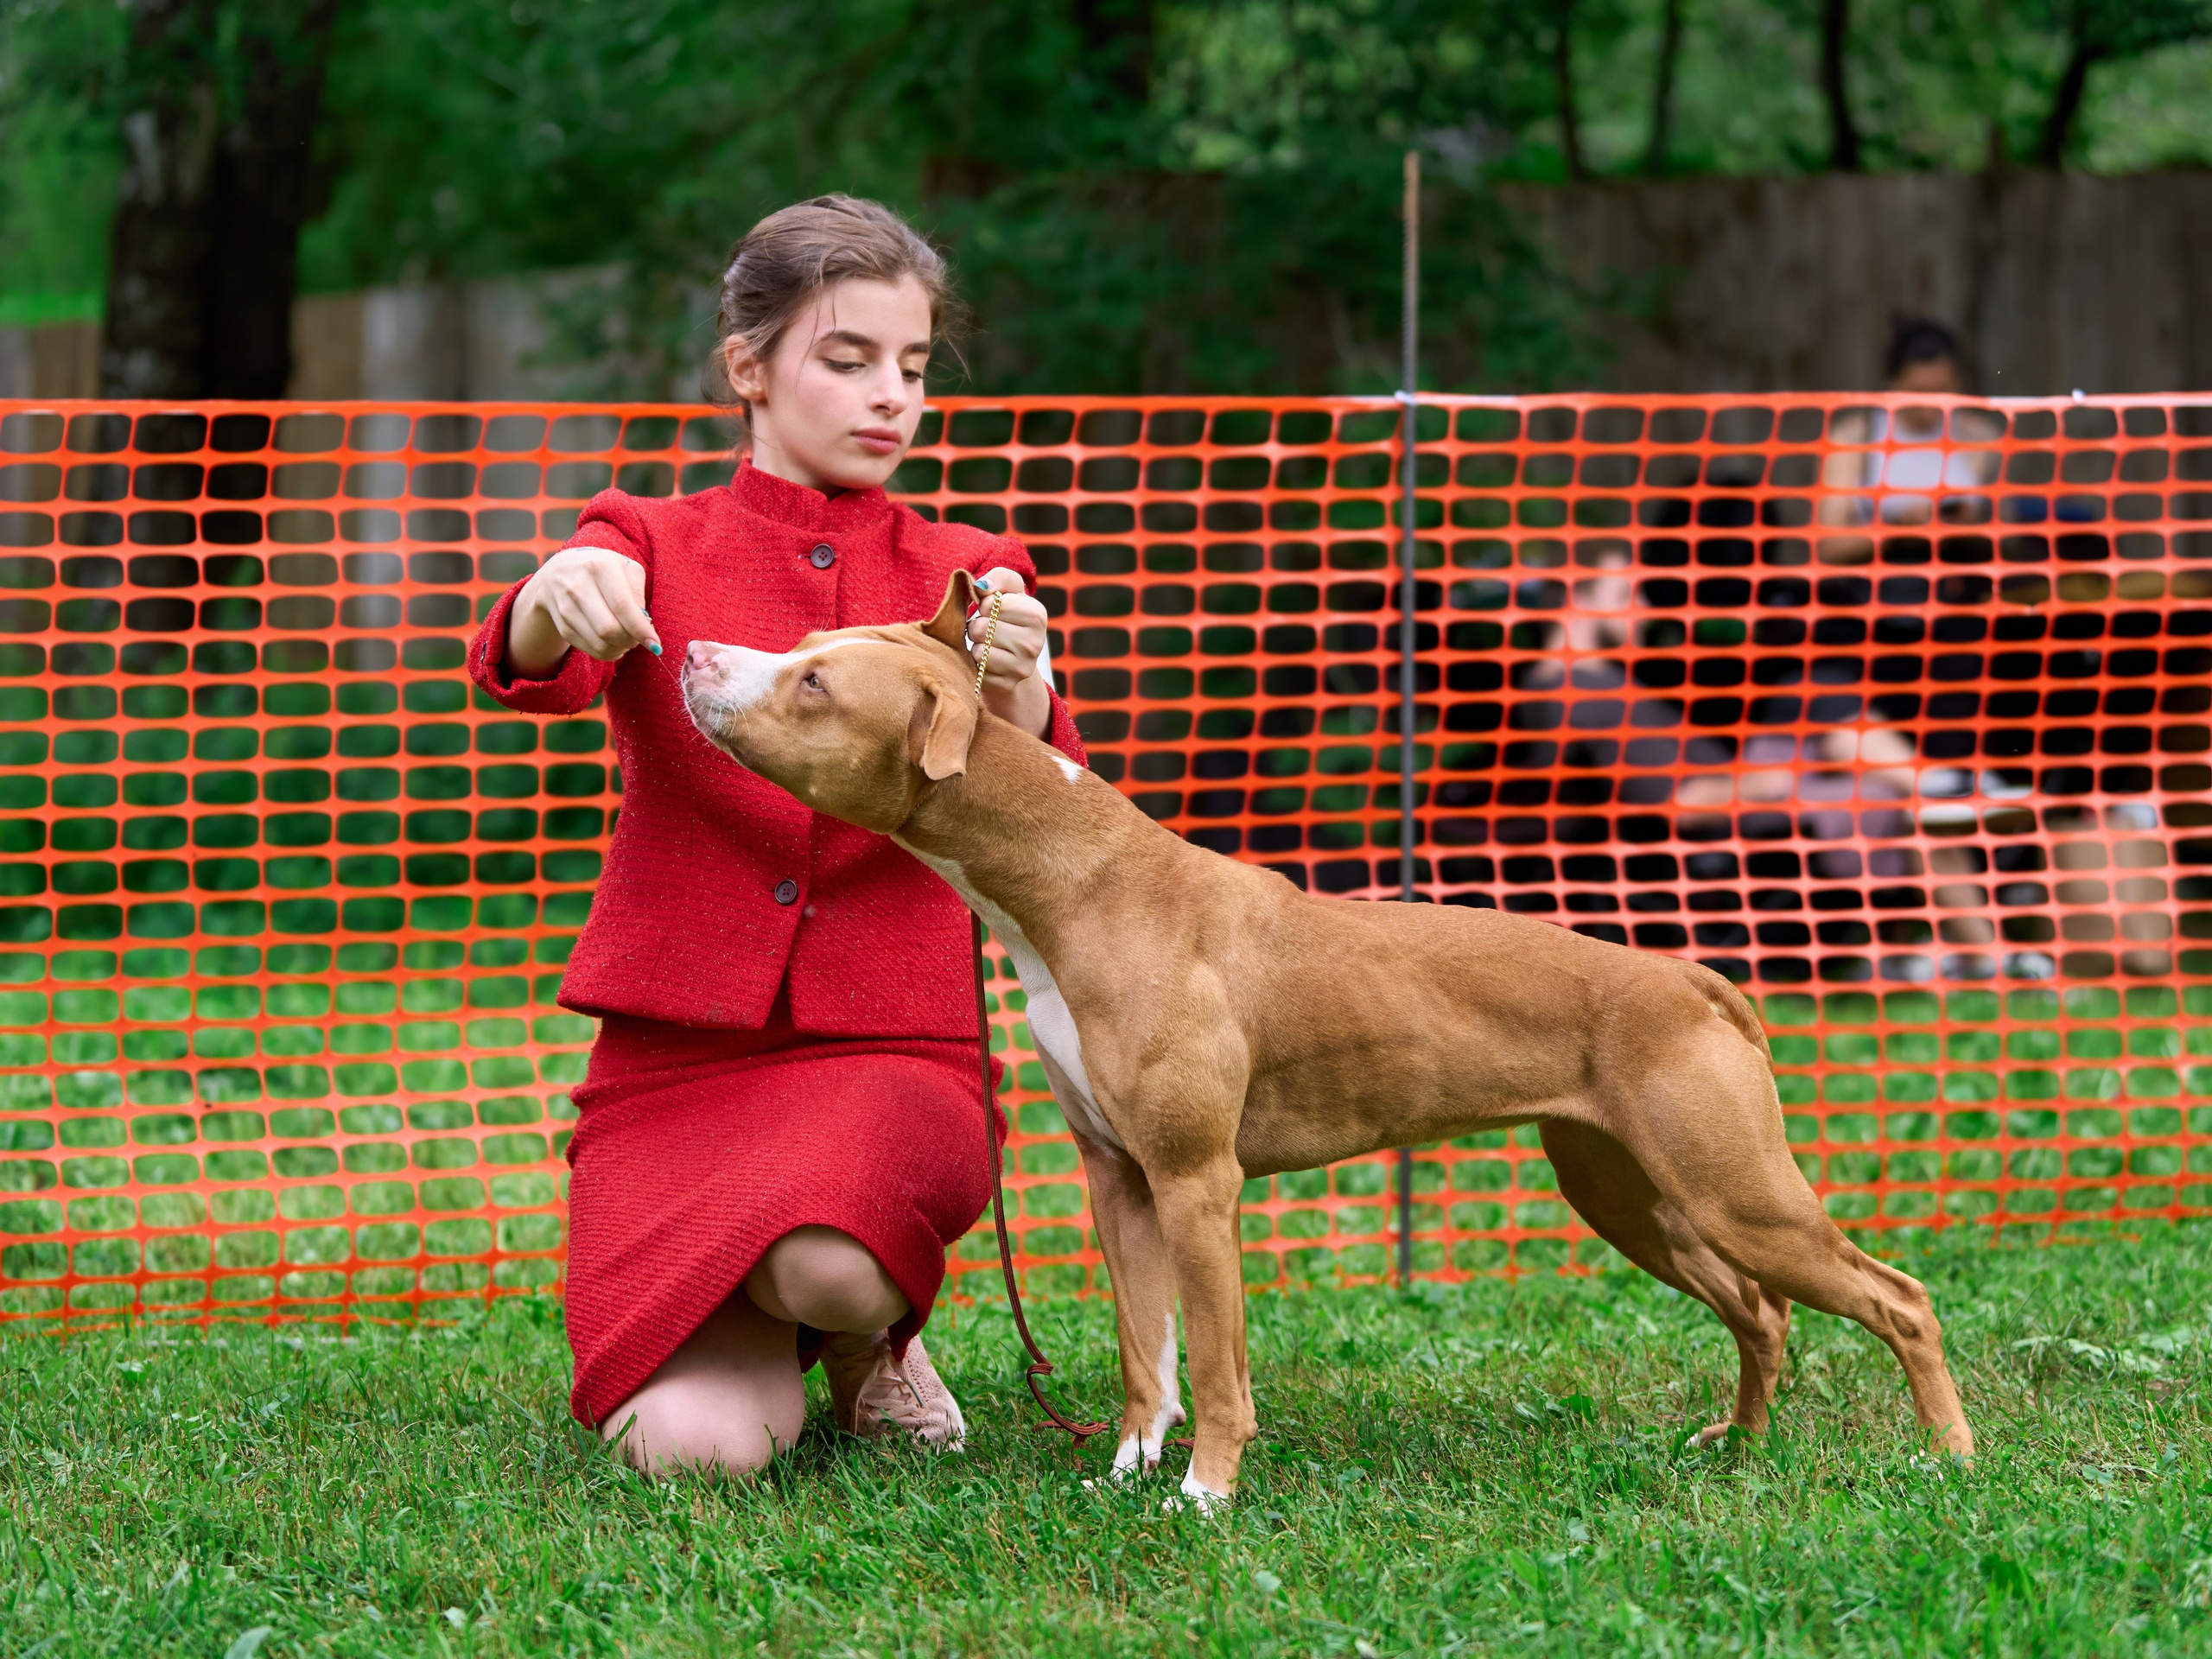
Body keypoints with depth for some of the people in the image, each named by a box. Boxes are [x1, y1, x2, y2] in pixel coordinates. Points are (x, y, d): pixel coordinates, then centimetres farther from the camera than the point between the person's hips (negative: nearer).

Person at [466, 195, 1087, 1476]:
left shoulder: (962, 578, 11)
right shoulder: (652, 551, 9)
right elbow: (520, 669, -14)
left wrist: (1014, 688, -29)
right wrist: (557, 599, -40)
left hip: (892, 1048, 0)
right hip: (676, 1050, 0)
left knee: (829, 1264, -36)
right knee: (697, 1448, -20)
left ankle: (874, 1329, 3)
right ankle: (763, 1327, 17)